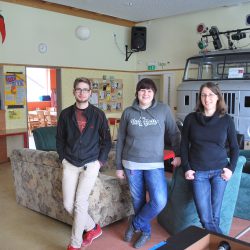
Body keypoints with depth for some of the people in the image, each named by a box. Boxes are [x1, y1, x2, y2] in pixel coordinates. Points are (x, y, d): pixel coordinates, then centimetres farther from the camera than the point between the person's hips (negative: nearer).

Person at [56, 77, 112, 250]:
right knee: (68, 205, 2)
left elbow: (106, 140, 4)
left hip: (90, 164, -3)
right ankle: (93, 228, 25)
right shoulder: (66, 114, 3)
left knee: (80, 203, -6)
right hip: (70, 165, 3)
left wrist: (101, 161, -1)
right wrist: (63, 158, 5)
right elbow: (60, 139, 12)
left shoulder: (98, 114, -3)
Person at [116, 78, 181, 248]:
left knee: (160, 201, -12)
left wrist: (178, 154, -1)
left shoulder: (164, 110, -4)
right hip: (131, 164, 1)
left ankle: (135, 225, 13)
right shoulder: (128, 112, 0)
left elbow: (174, 133, 6)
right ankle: (146, 231, 33)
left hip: (155, 165, -1)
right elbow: (120, 141, 4)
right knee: (138, 200, 10)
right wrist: (119, 166, 4)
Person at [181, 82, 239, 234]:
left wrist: (231, 168, -4)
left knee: (215, 216, 3)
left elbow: (234, 147, 8)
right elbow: (184, 145, 5)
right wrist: (186, 168, -3)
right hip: (198, 172, 0)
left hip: (219, 171, 0)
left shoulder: (227, 120, 1)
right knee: (205, 218, -2)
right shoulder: (191, 119, 0)